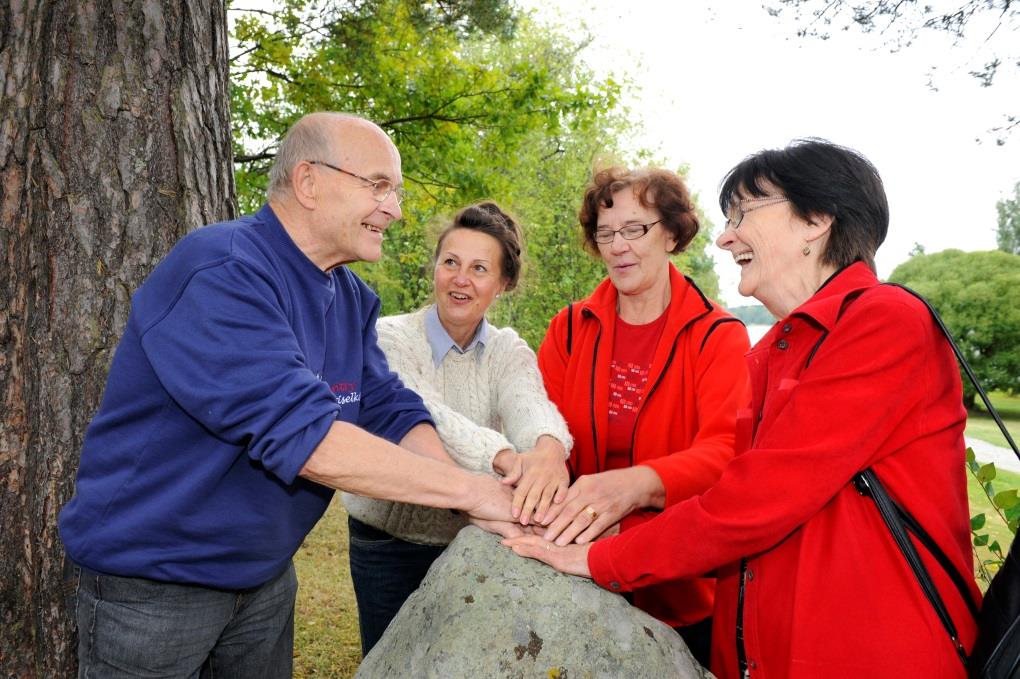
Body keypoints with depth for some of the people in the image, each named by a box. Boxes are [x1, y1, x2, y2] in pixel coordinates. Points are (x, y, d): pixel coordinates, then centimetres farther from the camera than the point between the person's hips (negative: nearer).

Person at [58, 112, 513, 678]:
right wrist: (470, 490, -29)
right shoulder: (221, 272, -26)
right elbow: (301, 434, -34)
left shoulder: (352, 298, 2)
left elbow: (393, 412, -3)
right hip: (151, 582, -7)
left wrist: (486, 509, -20)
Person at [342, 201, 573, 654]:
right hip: (389, 545, -2)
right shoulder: (391, 338, -14)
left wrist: (549, 448, -52)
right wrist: (507, 458, -52)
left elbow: (530, 404, -27)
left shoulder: (509, 352, -5)